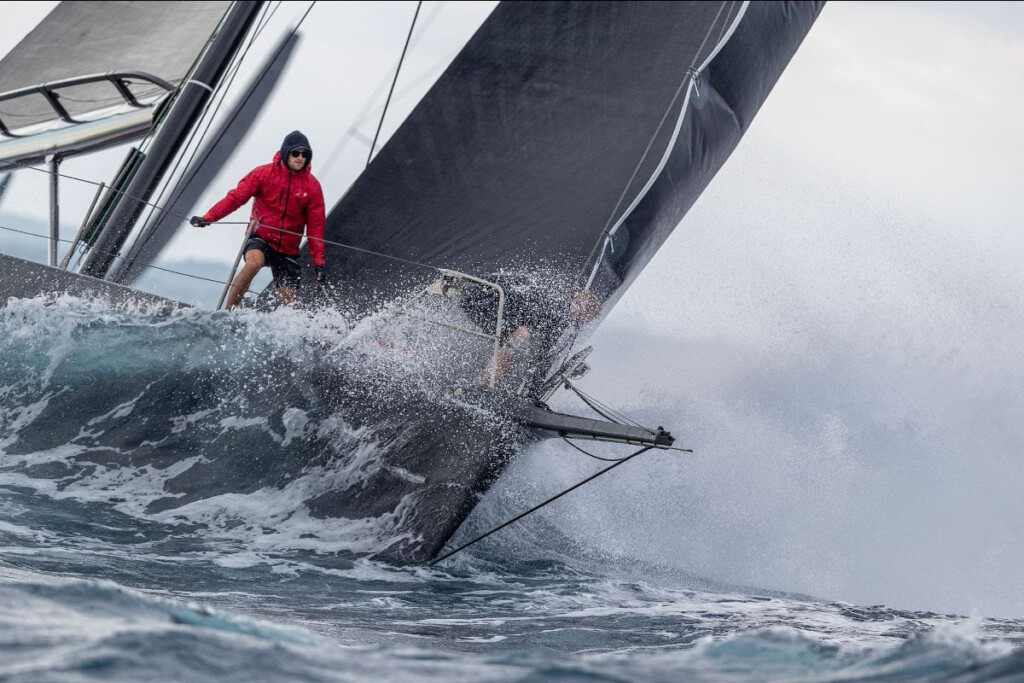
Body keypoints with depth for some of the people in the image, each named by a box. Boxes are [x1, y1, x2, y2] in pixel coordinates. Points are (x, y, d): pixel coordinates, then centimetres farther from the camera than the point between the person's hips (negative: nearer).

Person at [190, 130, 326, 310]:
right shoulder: (264, 174, -6)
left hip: (288, 250, 3)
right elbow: (235, 198, -10)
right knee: (254, 262, -35)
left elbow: (316, 226, 1)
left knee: (290, 302, -3)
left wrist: (318, 262, -3)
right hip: (260, 238, -3)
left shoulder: (312, 186, -2)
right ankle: (227, 313, -27)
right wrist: (208, 218, -23)